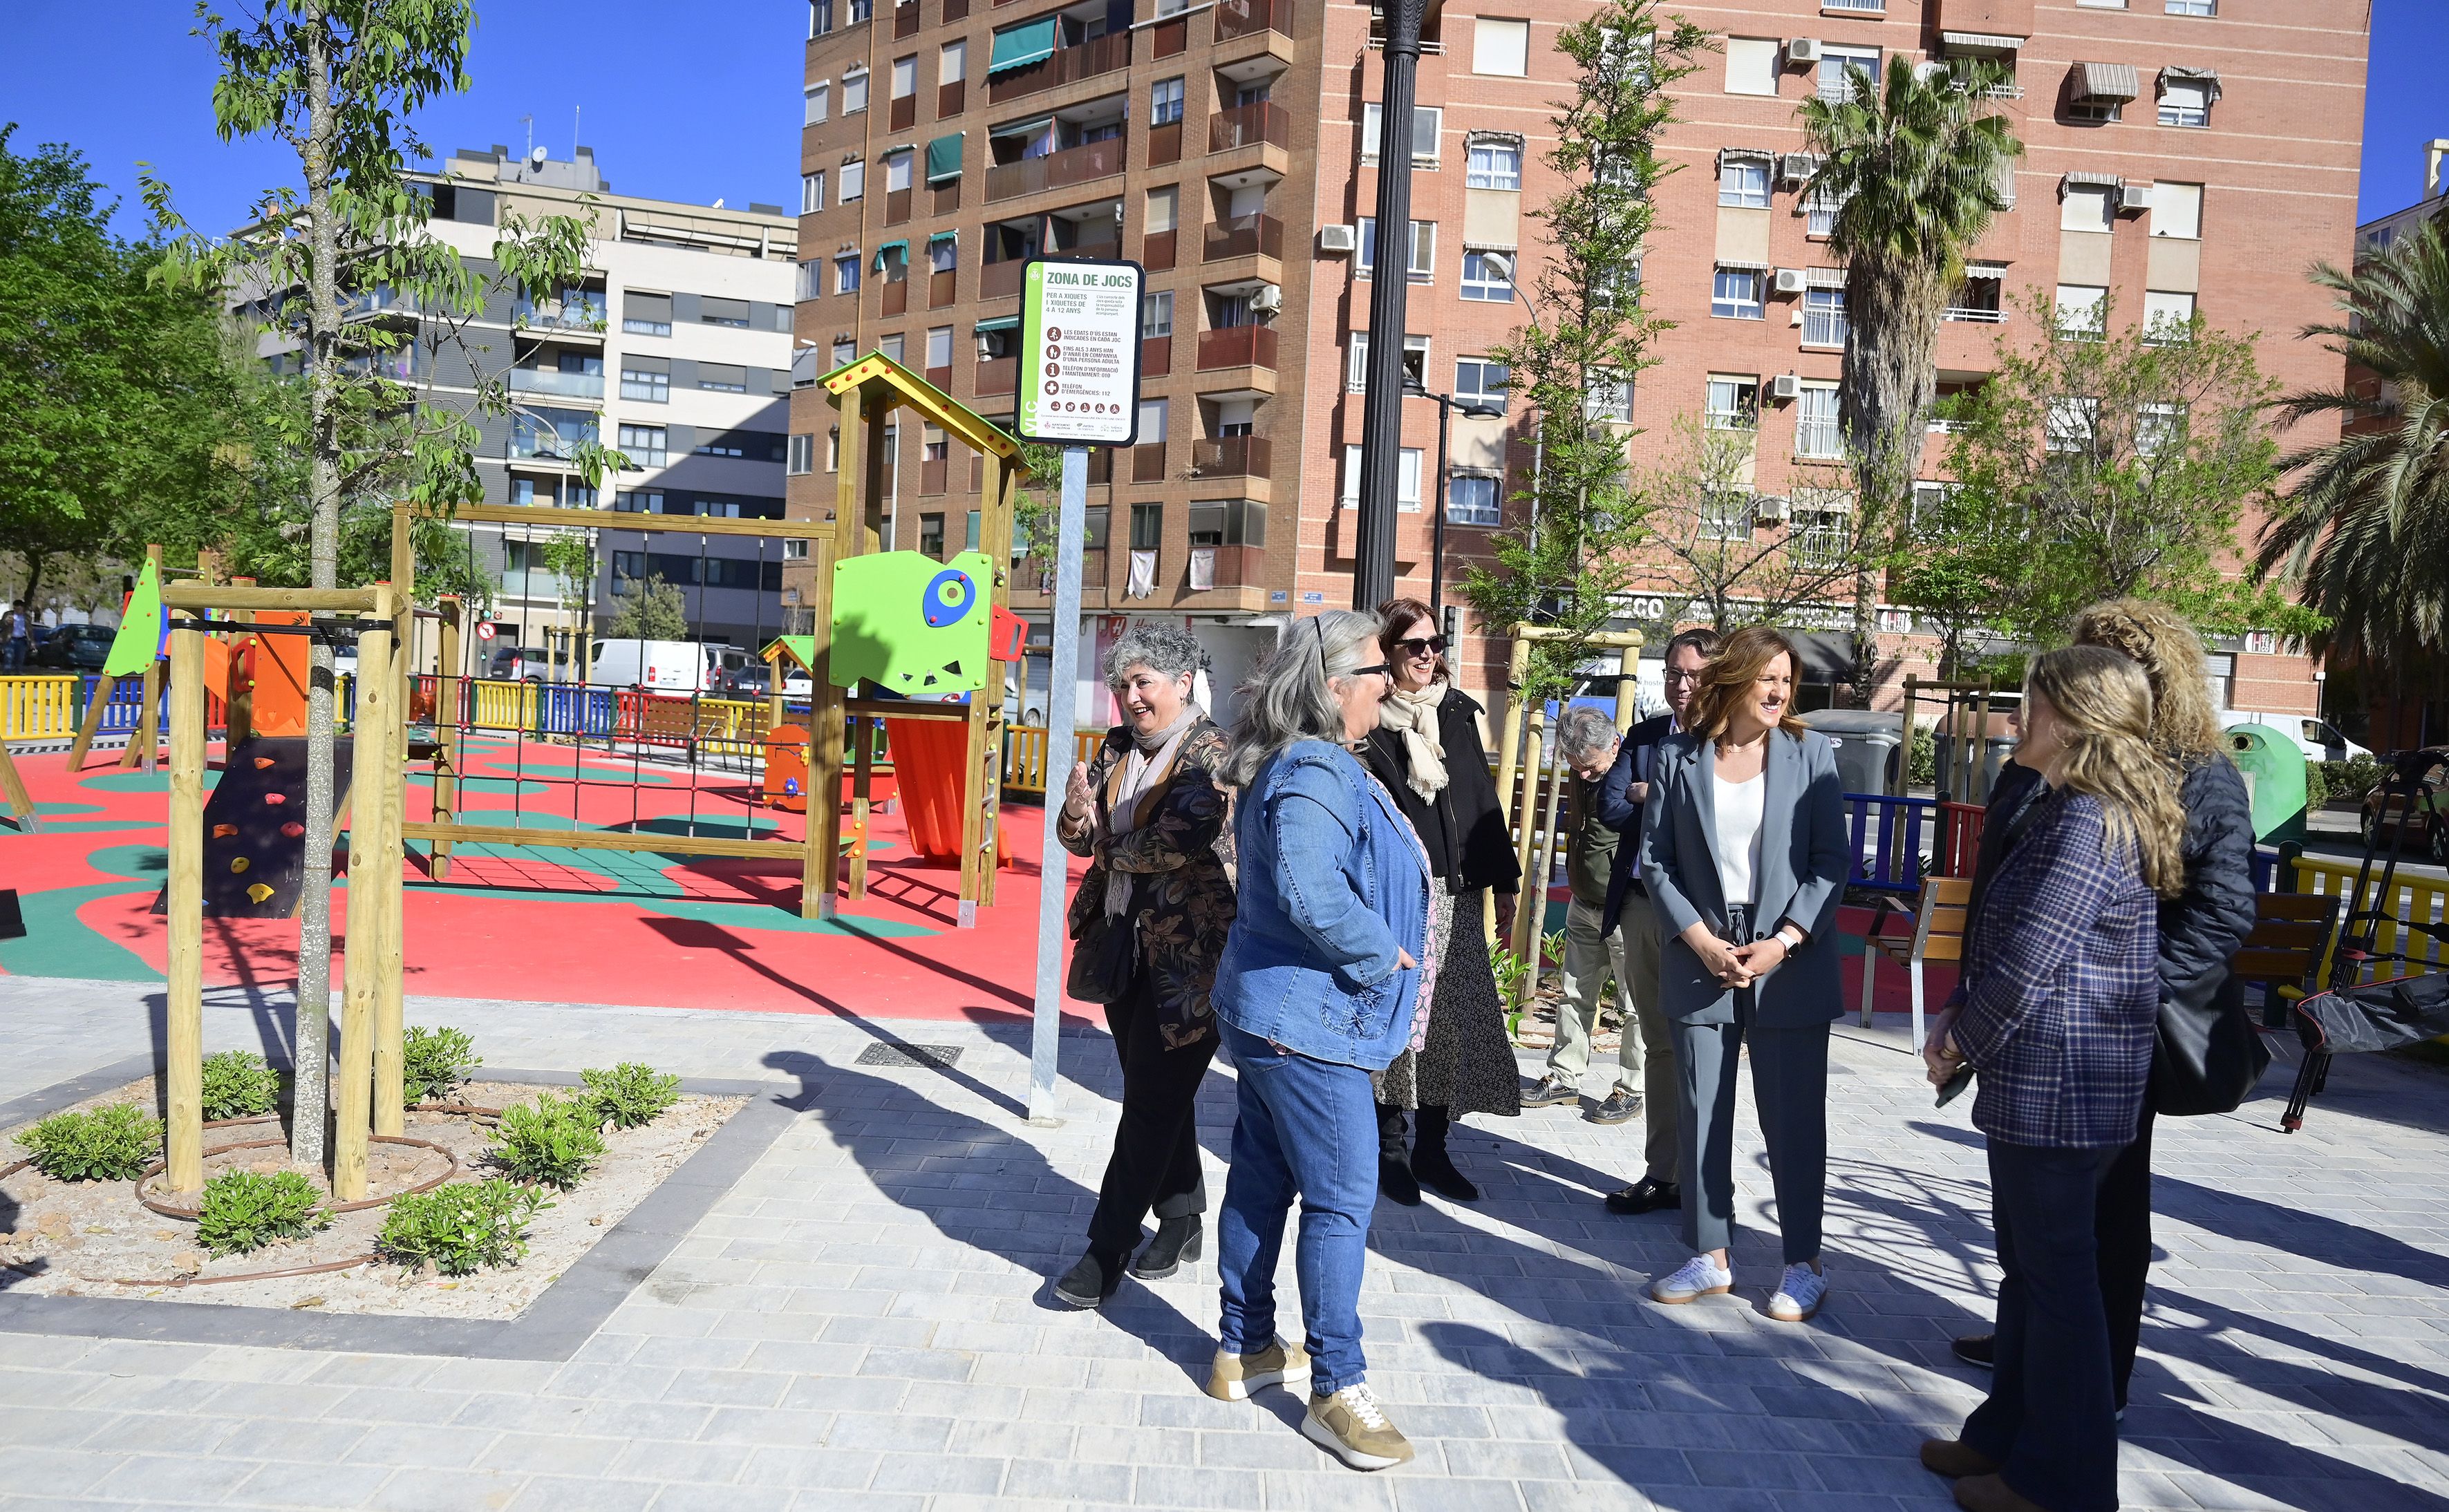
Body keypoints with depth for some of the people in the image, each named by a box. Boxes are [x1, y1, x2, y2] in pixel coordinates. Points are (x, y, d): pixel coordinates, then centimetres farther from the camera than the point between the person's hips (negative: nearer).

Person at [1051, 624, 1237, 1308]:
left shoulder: (1210, 754, -14)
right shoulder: (1118, 747, 8)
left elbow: (1175, 845, -25)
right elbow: (1085, 840, 9)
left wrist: (1112, 850, -7)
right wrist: (1078, 814, -14)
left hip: (1185, 955, -7)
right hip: (1124, 941, 8)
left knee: (1152, 1100, 0)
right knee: (1158, 1091, 17)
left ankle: (1107, 1250, 7)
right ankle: (1181, 1220, 31)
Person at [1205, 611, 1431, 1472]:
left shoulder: (1303, 764, 11)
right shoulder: (1315, 775, -21)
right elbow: (1310, 891, -37)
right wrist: (1382, 954, -21)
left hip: (1270, 1009, 10)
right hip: (1311, 1021, -10)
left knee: (1262, 1180, 17)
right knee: (1342, 1200, -1)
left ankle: (1243, 1351, 30)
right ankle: (1337, 1390, 9)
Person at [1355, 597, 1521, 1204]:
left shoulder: (1458, 712, 11)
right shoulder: (1368, 724, -4)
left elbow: (1484, 800, 13)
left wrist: (1504, 880, 11)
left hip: (1455, 894, 5)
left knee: (1453, 1018, 5)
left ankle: (1431, 1149, 19)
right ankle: (1389, 1149, 13)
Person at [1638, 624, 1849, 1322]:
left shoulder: (1810, 754, 0)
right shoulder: (1678, 755, 1)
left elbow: (1834, 860, -2)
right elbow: (1654, 858, 1)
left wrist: (1783, 943, -11)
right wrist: (1700, 940, -9)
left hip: (1790, 966, -1)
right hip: (1700, 959, 1)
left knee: (1793, 1119, 5)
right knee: (1701, 1115, 8)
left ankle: (1803, 1264, 20)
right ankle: (1709, 1256, 22)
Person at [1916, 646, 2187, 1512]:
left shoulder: (2088, 823, -19)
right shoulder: (2059, 811, 13)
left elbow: (2027, 964, -21)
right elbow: (1998, 942, 17)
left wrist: (1959, 1043, -7)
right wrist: (1959, 1018, 5)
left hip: (2058, 1089, -10)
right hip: (2036, 1084, 10)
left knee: (2056, 1277, 2)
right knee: (2028, 1264, 19)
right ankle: (2012, 1435, 32)